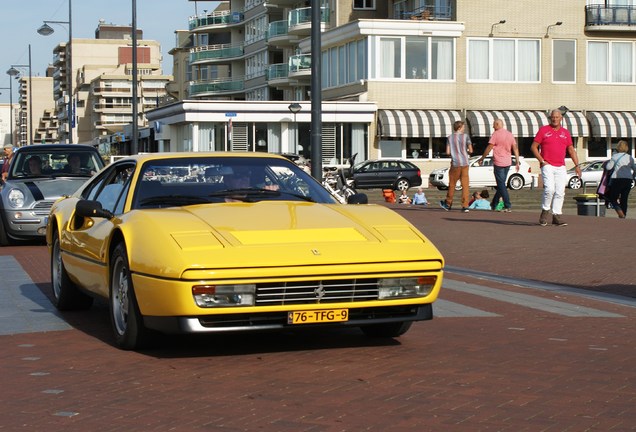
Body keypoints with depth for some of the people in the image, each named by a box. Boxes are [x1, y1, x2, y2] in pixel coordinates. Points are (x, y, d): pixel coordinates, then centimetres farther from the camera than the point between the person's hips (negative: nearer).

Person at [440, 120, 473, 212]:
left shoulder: (450, 138, 1)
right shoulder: (466, 137, -1)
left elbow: (448, 152, -2)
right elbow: (470, 150, -2)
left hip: (455, 163, 0)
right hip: (465, 163, 0)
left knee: (452, 184, 11)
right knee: (465, 185, 2)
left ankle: (448, 204, 23)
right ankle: (465, 206, -1)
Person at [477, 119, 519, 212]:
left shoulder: (496, 134, -10)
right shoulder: (510, 134, 9)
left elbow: (489, 148, -10)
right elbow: (515, 148, 9)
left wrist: (482, 158, 2)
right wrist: (517, 162, 12)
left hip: (498, 163, -7)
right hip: (508, 163, 7)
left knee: (501, 185, -4)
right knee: (501, 184, 16)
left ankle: (508, 206, -11)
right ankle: (494, 204, 27)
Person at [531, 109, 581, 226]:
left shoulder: (565, 132, 14)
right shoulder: (543, 130, 3)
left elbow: (571, 150, 18)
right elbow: (533, 147, 3)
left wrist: (576, 165, 9)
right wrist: (542, 161, -7)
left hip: (561, 167, 4)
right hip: (547, 165, -4)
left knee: (560, 192, 0)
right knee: (549, 189, -19)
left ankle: (557, 216, 6)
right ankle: (545, 211, 0)